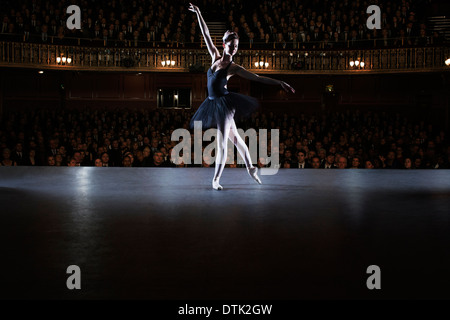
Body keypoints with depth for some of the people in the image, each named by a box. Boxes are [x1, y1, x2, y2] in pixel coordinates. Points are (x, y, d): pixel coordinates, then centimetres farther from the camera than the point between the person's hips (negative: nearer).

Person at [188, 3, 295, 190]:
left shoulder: (234, 68, -5)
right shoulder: (216, 57, 6)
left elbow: (258, 78, -6)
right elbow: (206, 35, 8)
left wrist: (280, 83, -11)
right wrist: (198, 14, 8)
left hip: (224, 103, -5)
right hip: (213, 103, 5)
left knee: (222, 143, -6)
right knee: (235, 137, 15)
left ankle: (216, 179, 1)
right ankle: (250, 168, 29)